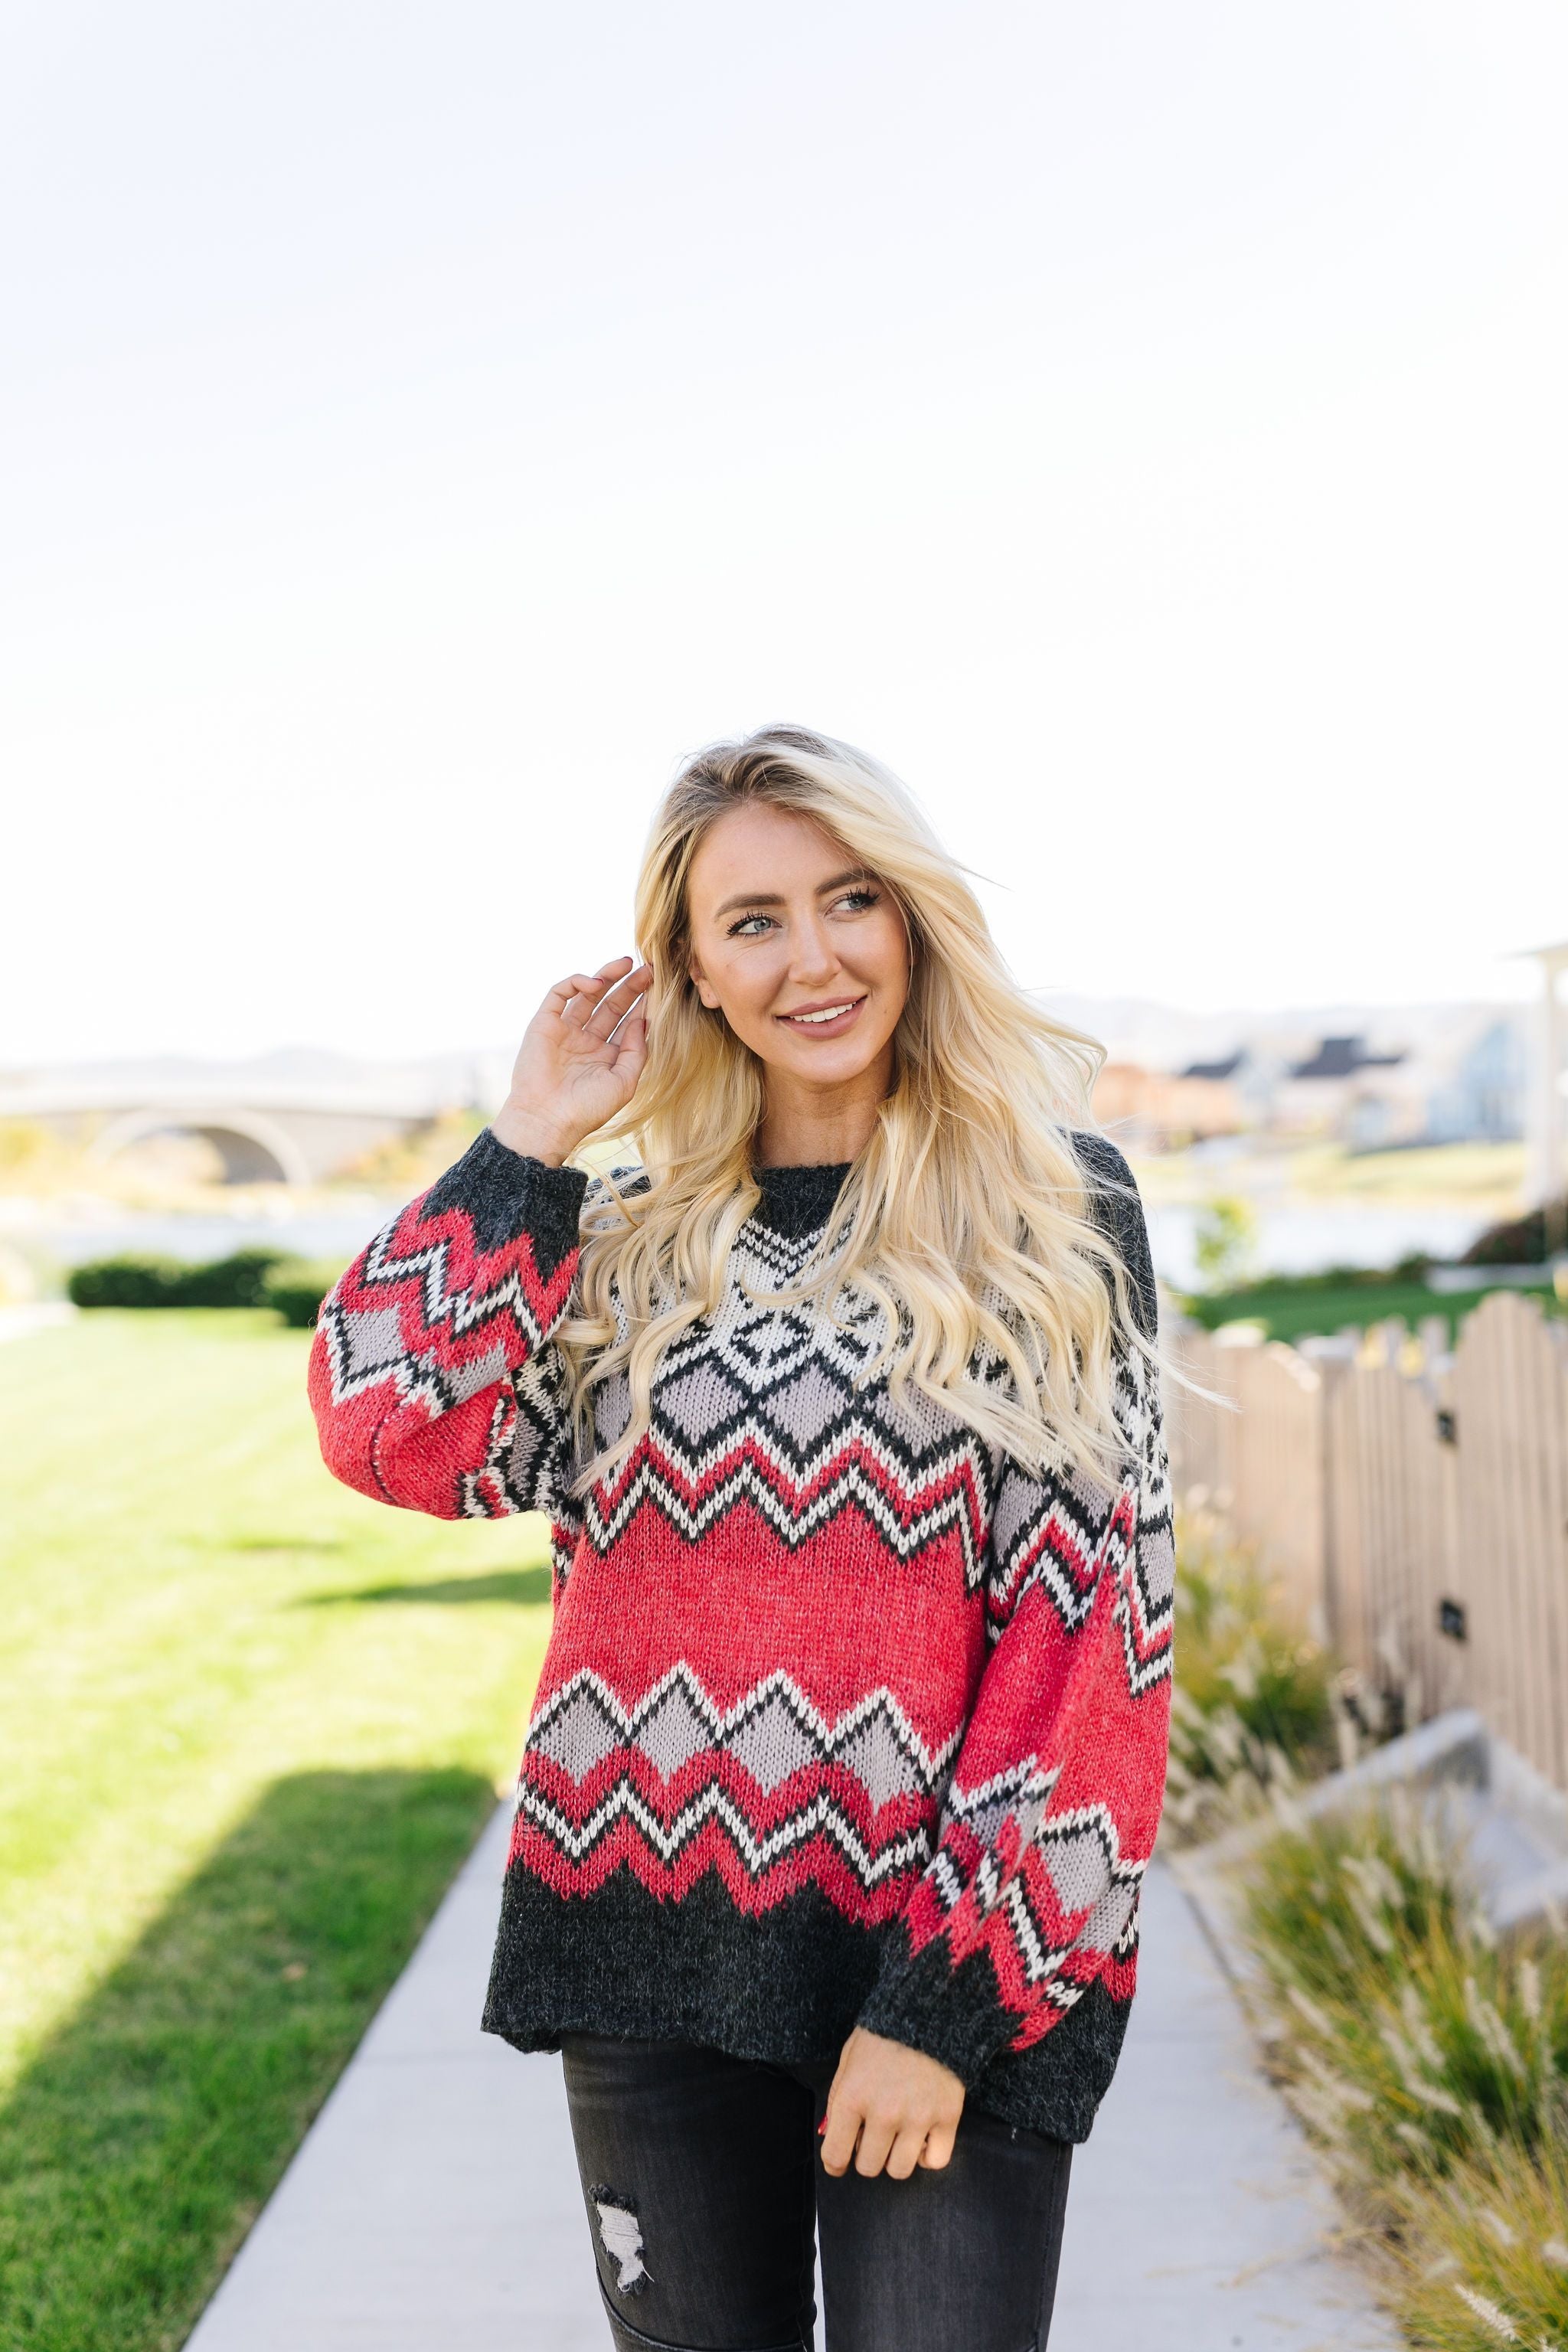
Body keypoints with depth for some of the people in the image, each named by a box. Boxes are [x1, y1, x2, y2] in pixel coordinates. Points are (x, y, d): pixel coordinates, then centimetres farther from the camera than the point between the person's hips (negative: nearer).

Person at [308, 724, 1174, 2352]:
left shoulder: (1057, 1208, -2)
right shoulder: (632, 1234, 9)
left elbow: (1094, 1611, -8)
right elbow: (397, 1435, -5)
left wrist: (953, 1996, -13)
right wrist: (530, 1143, -2)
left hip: (946, 1964, -3)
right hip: (650, 1947, 4)